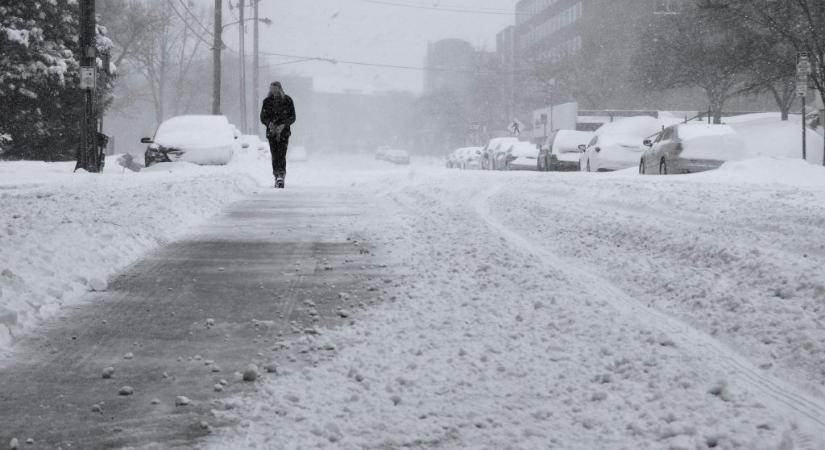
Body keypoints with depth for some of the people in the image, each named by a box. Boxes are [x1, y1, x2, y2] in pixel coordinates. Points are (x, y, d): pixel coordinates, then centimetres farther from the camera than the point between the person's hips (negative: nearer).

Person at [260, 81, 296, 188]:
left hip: (284, 132, -2)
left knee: (282, 154, -15)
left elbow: (292, 117, 1)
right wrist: (269, 123, -14)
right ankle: (277, 177, 7)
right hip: (271, 131, 2)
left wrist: (283, 125, -15)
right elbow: (263, 117, 7)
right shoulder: (267, 101, 5)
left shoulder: (288, 100, 1)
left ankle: (281, 176, -23)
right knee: (275, 155, 0)